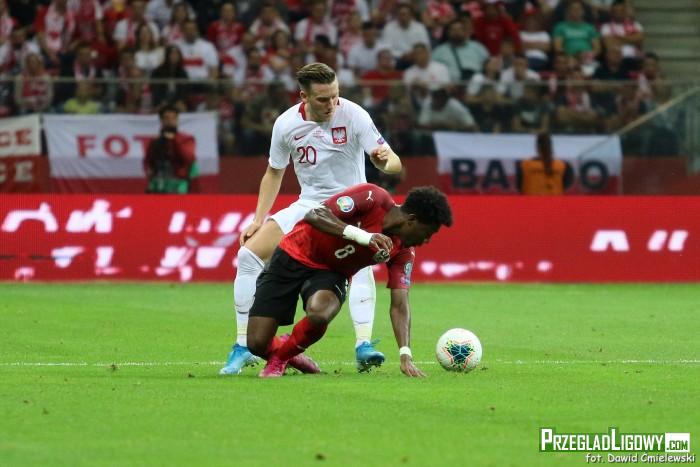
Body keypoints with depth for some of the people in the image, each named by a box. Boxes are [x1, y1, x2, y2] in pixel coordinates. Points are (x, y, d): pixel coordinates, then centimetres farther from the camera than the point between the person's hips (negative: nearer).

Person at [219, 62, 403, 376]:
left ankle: (363, 345, -36)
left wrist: (385, 160, -46)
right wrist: (258, 220, 1)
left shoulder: (353, 116, -18)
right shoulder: (286, 124, -8)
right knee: (248, 253, -10)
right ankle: (243, 347, -1)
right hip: (308, 206, 3)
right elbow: (274, 173, 9)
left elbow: (393, 163, -21)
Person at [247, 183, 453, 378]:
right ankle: (276, 350, 25)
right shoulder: (372, 197, -23)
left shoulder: (403, 252, -10)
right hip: (294, 256, -3)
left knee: (319, 314, -32)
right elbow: (314, 216, -29)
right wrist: (363, 236, -40)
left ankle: (282, 357, 0)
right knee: (257, 343, -14)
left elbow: (399, 306, -11)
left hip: (331, 273, 3)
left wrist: (405, 355, -26)